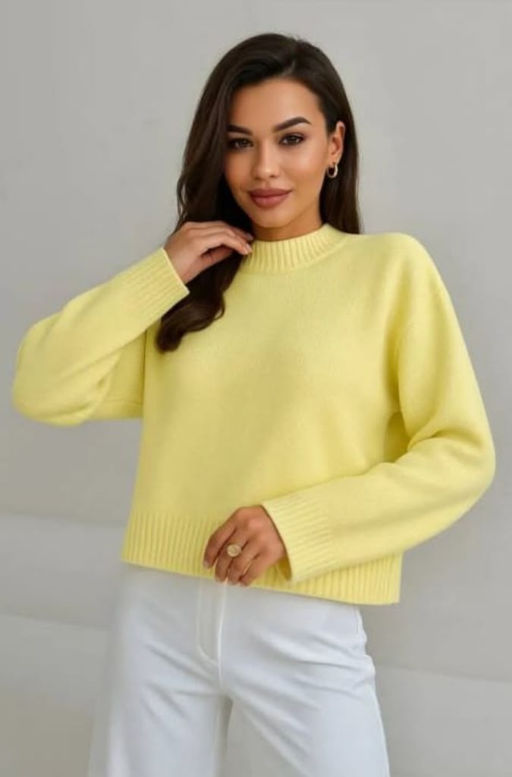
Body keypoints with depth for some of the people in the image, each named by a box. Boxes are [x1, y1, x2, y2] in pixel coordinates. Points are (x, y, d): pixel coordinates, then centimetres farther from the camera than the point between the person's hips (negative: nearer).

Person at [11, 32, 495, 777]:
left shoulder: (391, 266, -2)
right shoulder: (189, 284, 11)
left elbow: (460, 455, -6)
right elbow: (43, 390, 2)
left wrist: (296, 523, -14)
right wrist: (162, 274, -4)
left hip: (305, 629, -3)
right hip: (158, 613, 4)